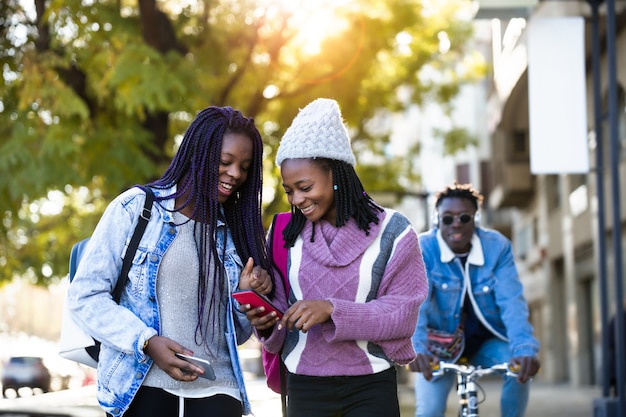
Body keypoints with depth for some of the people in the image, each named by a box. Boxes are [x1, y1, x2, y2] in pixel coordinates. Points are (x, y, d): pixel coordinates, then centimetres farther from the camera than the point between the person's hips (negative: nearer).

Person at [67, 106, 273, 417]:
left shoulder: (235, 230, 11)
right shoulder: (135, 208, 0)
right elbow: (85, 295, -4)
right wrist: (147, 342, -15)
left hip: (216, 391, 3)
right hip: (141, 388, -3)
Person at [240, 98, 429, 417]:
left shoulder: (392, 231, -5)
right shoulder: (286, 233, 6)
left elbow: (403, 314, -11)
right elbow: (281, 306, 8)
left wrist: (332, 310, -24)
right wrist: (267, 321, -16)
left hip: (371, 386, -3)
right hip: (305, 385, 3)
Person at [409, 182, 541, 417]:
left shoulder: (497, 247, -13)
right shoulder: (422, 249, -17)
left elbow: (512, 302, -23)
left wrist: (525, 350, -41)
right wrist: (417, 349, -49)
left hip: (486, 341, 1)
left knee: (522, 367, -29)